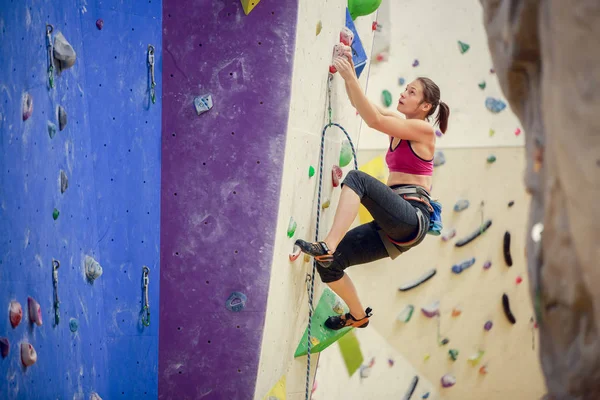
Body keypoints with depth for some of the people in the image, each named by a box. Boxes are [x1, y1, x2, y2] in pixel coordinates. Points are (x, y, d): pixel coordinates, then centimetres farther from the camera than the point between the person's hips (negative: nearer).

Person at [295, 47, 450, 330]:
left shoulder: (423, 130, -4)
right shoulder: (399, 124, 19)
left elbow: (373, 120, -16)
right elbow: (361, 105, 12)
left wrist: (350, 77, -18)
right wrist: (349, 72, -2)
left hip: (412, 218, -8)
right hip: (392, 227, 9)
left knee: (357, 178, -30)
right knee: (328, 264, 3)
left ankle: (327, 246, -38)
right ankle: (358, 316, 24)